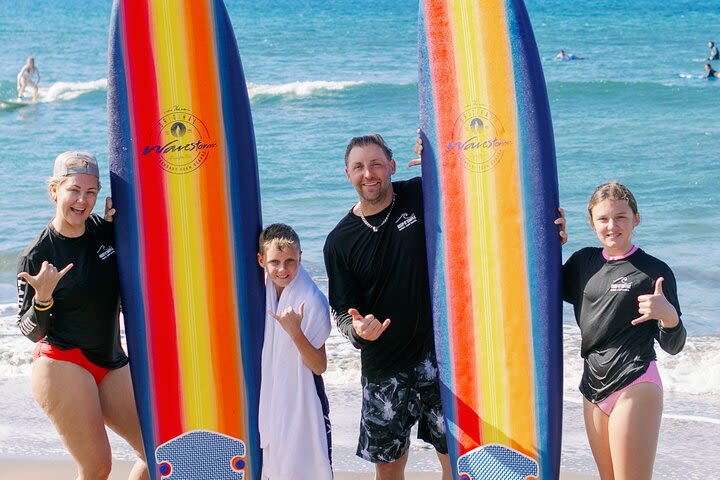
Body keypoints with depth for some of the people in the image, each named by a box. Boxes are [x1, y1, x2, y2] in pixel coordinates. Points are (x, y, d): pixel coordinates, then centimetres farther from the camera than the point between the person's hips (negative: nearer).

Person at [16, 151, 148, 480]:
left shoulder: (106, 231, 3)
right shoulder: (36, 256, -10)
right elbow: (31, 331, -6)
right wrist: (43, 297, -27)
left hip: (111, 364, 6)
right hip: (61, 364, -6)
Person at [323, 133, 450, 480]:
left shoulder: (421, 197, -3)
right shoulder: (339, 241, 0)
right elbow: (343, 310, 2)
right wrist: (357, 328, -22)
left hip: (441, 353, -1)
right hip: (384, 369, 1)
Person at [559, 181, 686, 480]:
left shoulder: (654, 271, -6)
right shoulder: (584, 262, 8)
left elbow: (673, 347, -4)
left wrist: (669, 316, -26)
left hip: (635, 387, -6)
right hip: (593, 387, 6)